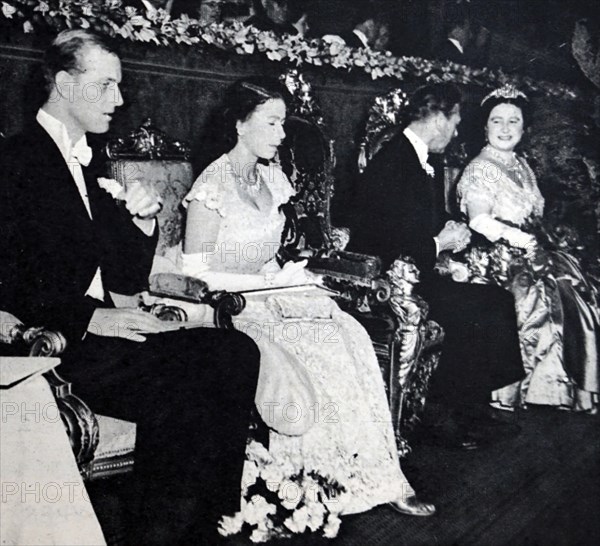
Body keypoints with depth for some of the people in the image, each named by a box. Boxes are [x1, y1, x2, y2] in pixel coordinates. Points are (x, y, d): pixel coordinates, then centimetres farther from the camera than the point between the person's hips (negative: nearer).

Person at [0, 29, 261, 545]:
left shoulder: (89, 165, 19)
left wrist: (143, 222, -1)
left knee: (236, 351, -14)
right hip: (54, 343, -7)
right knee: (173, 394, -29)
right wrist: (89, 317, -21)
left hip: (102, 327, 7)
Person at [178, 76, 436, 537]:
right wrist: (271, 281, -17)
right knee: (321, 349, -25)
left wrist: (287, 274, -1)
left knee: (349, 338, -17)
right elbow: (195, 273, -16)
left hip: (269, 294, 7)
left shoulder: (271, 178, 11)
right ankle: (376, 477, -11)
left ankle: (376, 476, -13)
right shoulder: (213, 186, -14)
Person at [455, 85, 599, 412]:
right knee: (547, 295, -23)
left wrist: (539, 242, 1)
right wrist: (525, 241, -20)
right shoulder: (481, 169, -7)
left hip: (528, 250, 7)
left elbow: (534, 219, 18)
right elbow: (480, 222, -18)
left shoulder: (522, 166, 17)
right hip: (500, 257, -7)